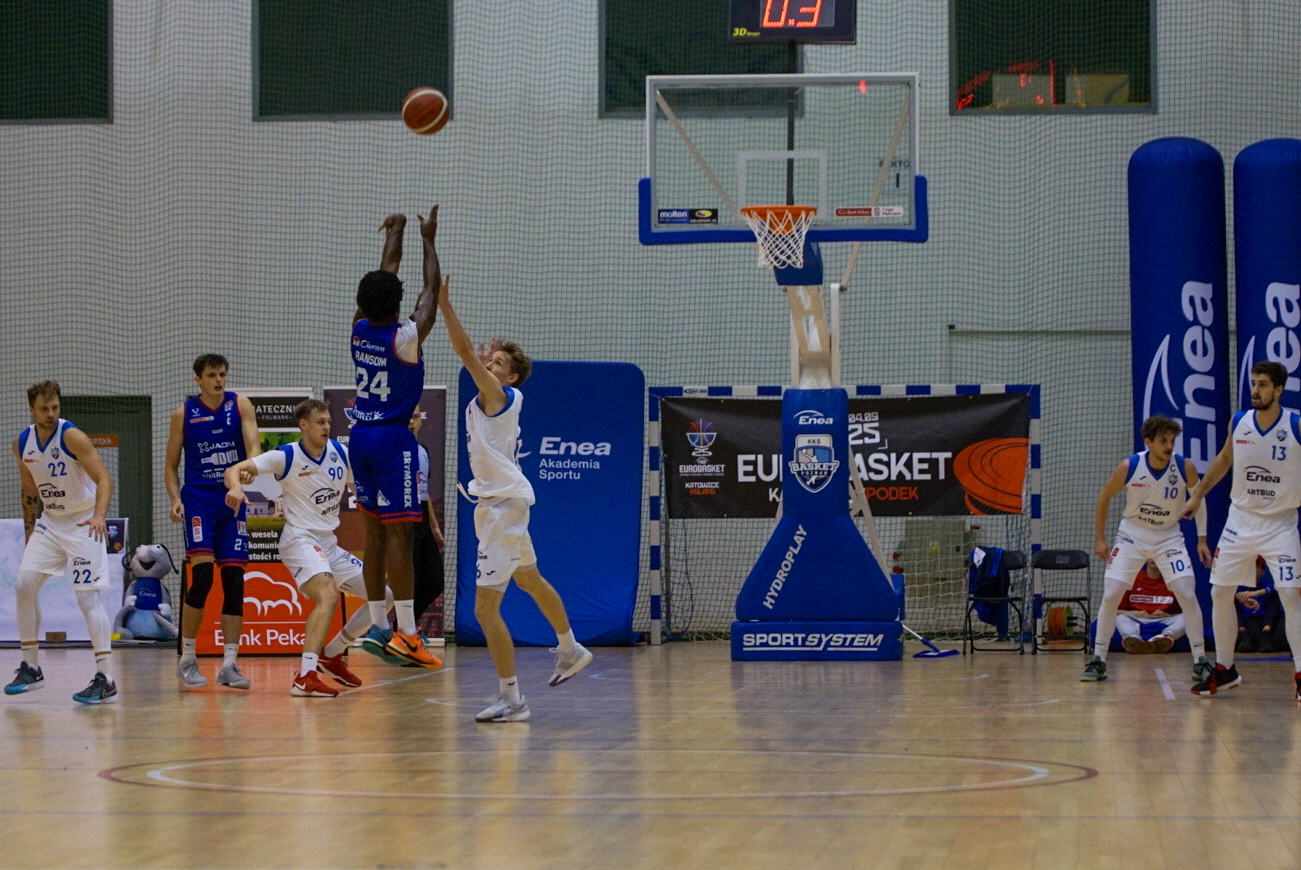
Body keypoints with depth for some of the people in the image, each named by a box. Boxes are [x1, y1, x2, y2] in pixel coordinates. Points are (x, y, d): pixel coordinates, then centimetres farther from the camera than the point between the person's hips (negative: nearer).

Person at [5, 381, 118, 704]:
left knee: (87, 595, -14)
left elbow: (104, 478, -25)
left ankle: (105, 680, -14)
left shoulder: (72, 437, -19)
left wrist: (99, 516, -41)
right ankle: (31, 668, 12)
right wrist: (29, 537, 15)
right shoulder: (22, 443, 1)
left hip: (84, 524, -6)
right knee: (24, 585, -1)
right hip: (50, 522, 7)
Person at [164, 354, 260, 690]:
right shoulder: (184, 413, 3)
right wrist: (175, 499, -9)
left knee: (234, 580, -1)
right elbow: (170, 464, 8)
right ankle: (187, 659, -5)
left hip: (233, 499, 2)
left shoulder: (239, 405, 4)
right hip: (198, 498, -2)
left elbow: (253, 445, -9)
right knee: (202, 575, -17)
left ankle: (229, 664, 3)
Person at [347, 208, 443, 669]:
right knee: (398, 532, -10)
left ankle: (377, 626, 14)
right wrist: (428, 240, 10)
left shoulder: (360, 329, 1)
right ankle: (406, 634, -13)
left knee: (375, 532, 11)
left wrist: (396, 232, 29)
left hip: (361, 435, 7)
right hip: (392, 439, -7)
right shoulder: (406, 336, -15)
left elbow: (383, 276, 16)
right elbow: (432, 289, -2)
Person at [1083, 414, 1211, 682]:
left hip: (1168, 537, 0)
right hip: (1132, 535, 0)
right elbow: (1104, 497, 0)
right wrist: (1099, 538, -2)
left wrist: (1202, 539, -2)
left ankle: (1200, 662, -2)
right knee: (1111, 595, -8)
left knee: (1187, 595, -12)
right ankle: (1098, 662, 1)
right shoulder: (1129, 467, -17)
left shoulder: (1185, 468, -16)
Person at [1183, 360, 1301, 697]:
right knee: (1220, 593, 5)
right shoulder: (1238, 422, -1)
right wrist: (1198, 493, 18)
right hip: (1241, 520, 4)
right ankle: (1224, 669, 19)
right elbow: (1224, 459, 18)